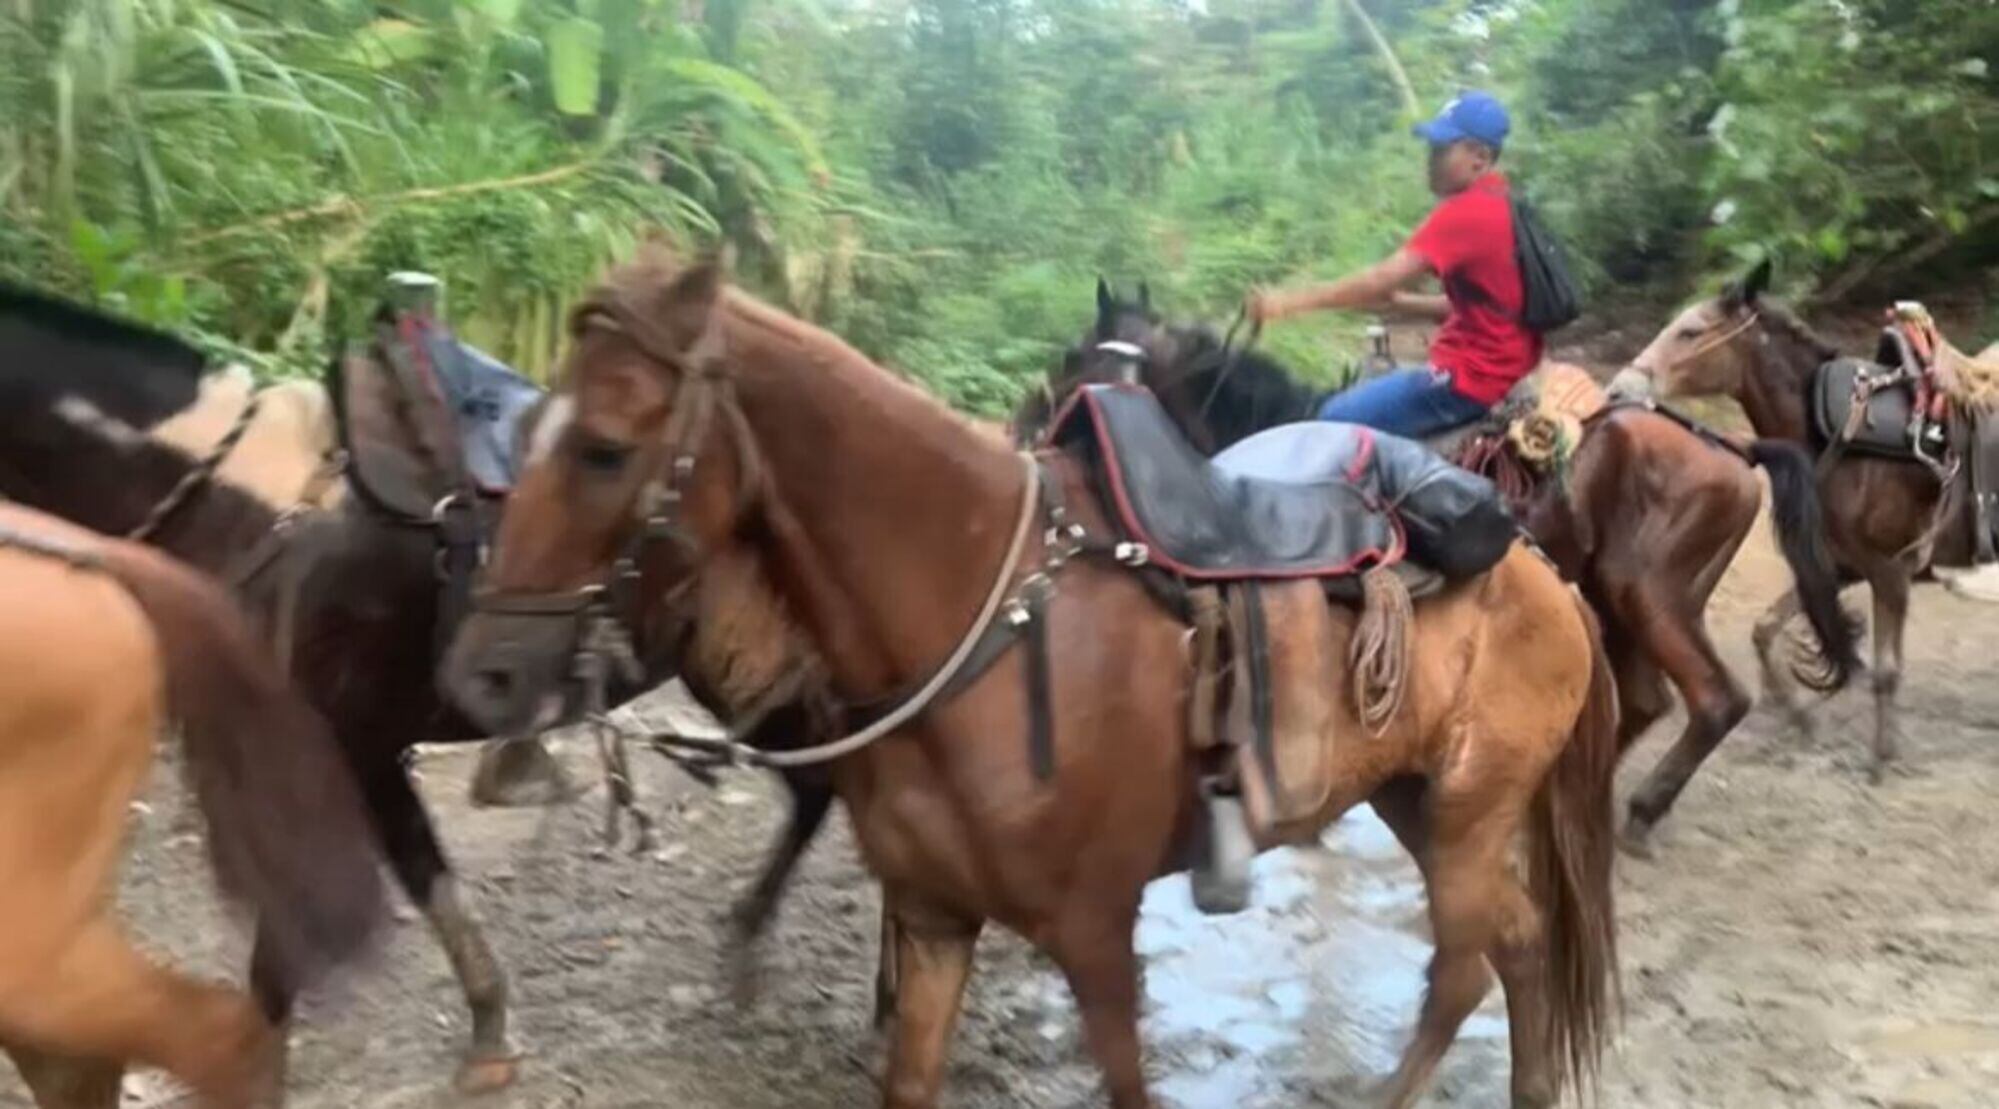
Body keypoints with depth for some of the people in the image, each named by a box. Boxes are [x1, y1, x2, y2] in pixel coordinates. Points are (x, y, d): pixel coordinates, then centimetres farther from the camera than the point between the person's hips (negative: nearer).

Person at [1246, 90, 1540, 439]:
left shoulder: (1466, 213, -18)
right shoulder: (1503, 206, 13)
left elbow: (1382, 279, -23)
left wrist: (1290, 302, -21)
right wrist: (1399, 303, 8)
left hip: (1473, 377, -11)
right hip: (1493, 367, 11)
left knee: (1337, 420, -14)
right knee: (1355, 396, 22)